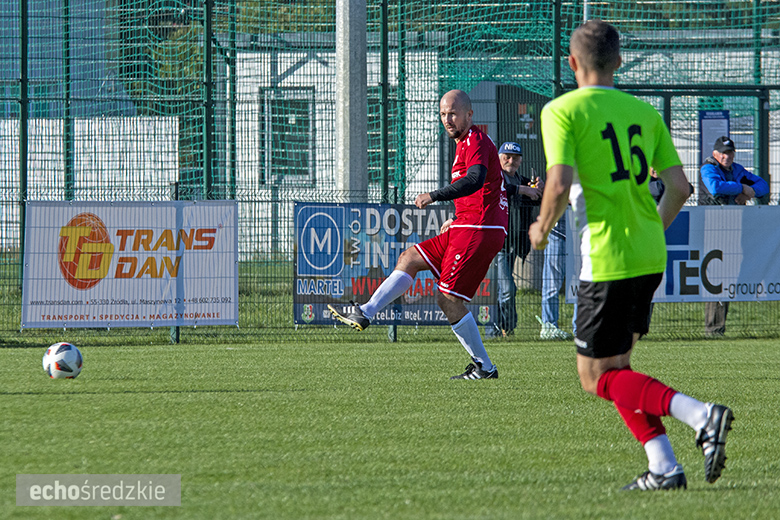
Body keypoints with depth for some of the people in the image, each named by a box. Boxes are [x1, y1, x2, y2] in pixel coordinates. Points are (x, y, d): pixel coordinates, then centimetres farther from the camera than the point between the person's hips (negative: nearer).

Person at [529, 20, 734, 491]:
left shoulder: (563, 111, -6)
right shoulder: (644, 112, 11)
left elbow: (560, 185, -18)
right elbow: (679, 187, 7)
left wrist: (543, 228, 1)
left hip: (608, 259, -7)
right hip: (650, 257, 7)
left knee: (598, 378, 1)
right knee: (616, 367, 19)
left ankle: (701, 415, -19)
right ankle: (663, 467, 7)